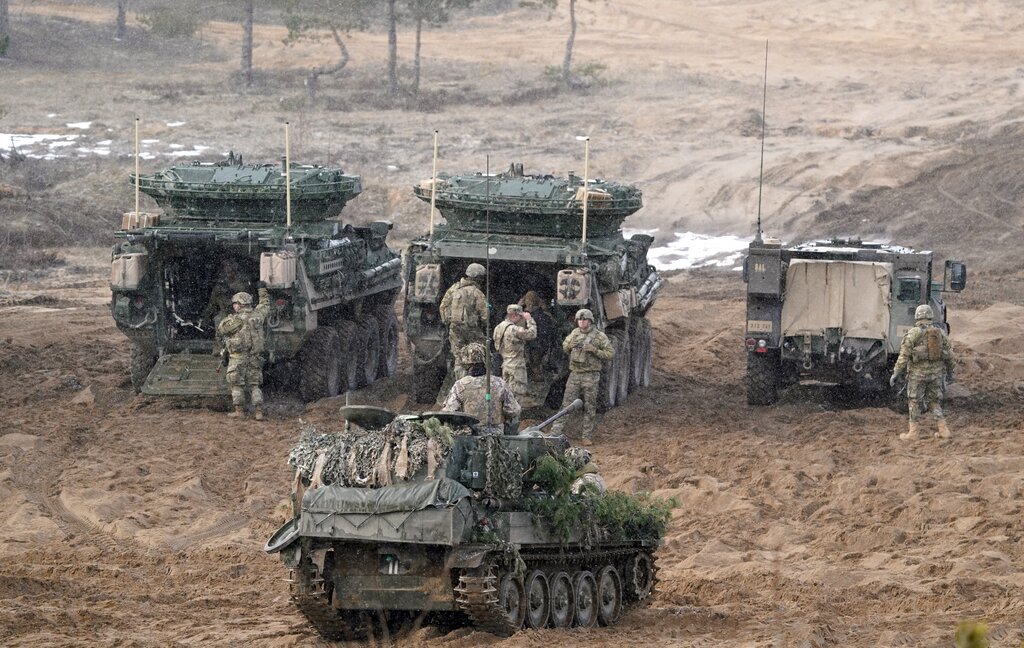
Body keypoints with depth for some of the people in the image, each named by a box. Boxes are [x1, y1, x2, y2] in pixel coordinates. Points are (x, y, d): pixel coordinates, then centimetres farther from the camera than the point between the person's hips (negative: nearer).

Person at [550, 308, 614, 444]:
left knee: (589, 407, 2)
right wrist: (570, 345, -2)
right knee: (567, 403, 0)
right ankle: (555, 432, -2)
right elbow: (565, 347, 22)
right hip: (574, 375, 3)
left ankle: (587, 436, 9)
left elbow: (610, 354, -5)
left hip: (590, 376, -3)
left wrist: (594, 350, -17)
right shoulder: (575, 333, 8)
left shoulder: (599, 336, -4)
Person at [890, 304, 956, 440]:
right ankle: (943, 429, 7)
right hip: (936, 373, 4)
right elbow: (949, 355, 9)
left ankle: (914, 431, 6)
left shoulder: (913, 334, -8)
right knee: (934, 402, 15)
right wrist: (950, 372, 21)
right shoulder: (941, 333, 5)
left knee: (913, 401, 8)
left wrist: (896, 373, -7)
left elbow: (904, 355, -12)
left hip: (918, 373, -4)